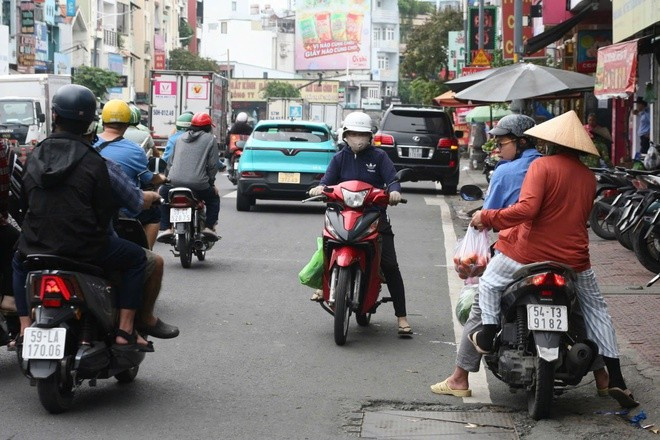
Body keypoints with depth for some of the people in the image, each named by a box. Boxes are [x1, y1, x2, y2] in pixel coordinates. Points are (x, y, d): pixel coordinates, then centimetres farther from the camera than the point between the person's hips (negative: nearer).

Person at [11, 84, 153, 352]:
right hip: (84, 247, -4)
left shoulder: (35, 156, 4)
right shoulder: (91, 161, -10)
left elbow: (24, 199, 12)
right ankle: (124, 333, 7)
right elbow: (106, 209, -7)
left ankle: (25, 328, 25)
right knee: (136, 258, 16)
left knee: (19, 262, 38)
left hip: (37, 244, 5)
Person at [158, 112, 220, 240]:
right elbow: (213, 164, 1)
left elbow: (170, 162, 20)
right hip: (199, 185, -2)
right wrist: (211, 181, 14)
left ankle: (166, 228, 16)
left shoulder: (180, 139, 19)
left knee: (163, 192, 31)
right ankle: (209, 227, 10)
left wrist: (170, 177, 30)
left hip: (175, 182, 3)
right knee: (214, 198, 26)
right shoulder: (210, 139, 6)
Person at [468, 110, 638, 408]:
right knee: (596, 308, 18)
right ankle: (615, 379, 14)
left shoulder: (543, 166, -11)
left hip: (530, 252, -5)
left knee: (490, 283, 20)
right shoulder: (588, 176, 8)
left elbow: (526, 208, -23)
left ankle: (487, 336, 10)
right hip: (574, 258, 5)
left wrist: (488, 218, -16)